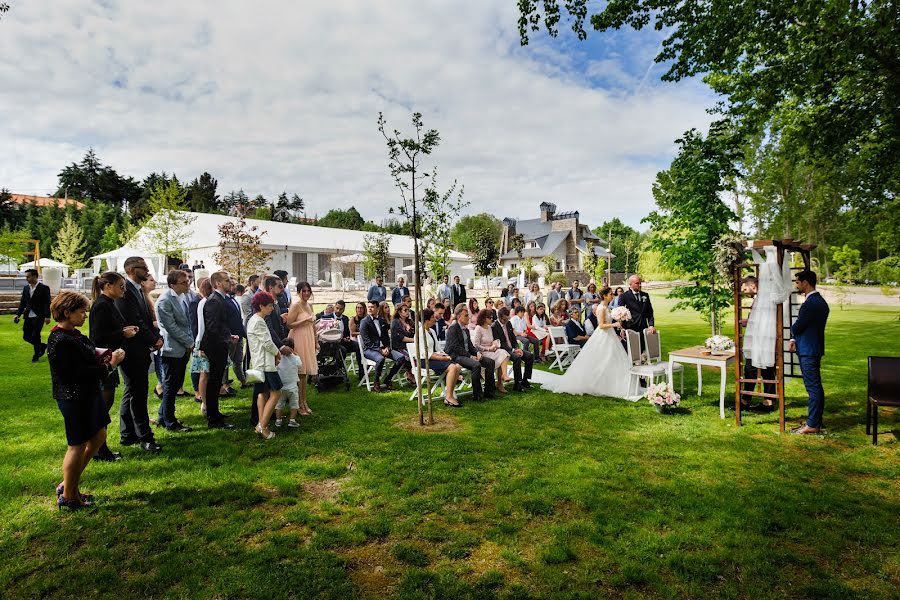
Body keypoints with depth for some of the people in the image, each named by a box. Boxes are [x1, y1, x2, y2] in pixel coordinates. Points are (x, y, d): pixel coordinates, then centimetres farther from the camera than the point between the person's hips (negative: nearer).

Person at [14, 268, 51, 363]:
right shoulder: (26, 288, 9)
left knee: (35, 336, -3)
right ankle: (42, 346, 29)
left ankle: (36, 356, 14)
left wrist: (47, 316, -18)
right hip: (28, 317, 6)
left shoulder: (44, 288, -9)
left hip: (38, 317, -6)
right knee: (26, 336, 8)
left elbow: (47, 303, -12)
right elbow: (22, 302, 14)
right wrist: (18, 314, 6)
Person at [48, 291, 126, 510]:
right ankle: (68, 496, 24)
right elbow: (80, 374, -26)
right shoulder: (61, 342, -24)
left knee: (98, 438, 19)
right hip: (74, 399, -10)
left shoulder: (72, 334, 6)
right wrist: (110, 364, -17)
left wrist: (104, 356, -3)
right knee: (78, 446, 5)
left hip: (88, 395, 10)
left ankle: (69, 484, 32)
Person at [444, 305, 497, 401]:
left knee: (490, 362, -5)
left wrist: (477, 352, -3)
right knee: (476, 365, -33)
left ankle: (488, 391, -1)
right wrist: (470, 356, -19)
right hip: (455, 356, -9)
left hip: (467, 354, 9)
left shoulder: (466, 329, 18)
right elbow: (455, 347, -17)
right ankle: (477, 394, -21)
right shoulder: (453, 328, -9)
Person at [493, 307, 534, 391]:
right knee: (517, 358, -33)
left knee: (530, 356, -8)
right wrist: (513, 351, -22)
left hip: (512, 348, 8)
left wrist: (517, 348, -4)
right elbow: (498, 344, -18)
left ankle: (524, 380, 0)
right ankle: (517, 384, -23)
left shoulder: (509, 324, 11)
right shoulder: (494, 327, -14)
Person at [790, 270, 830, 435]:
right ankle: (816, 421, 23)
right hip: (814, 349, 10)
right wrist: (795, 339, 6)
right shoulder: (820, 301, 14)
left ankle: (812, 425, 1)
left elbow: (797, 327, -17)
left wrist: (793, 333, 6)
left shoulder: (810, 304, -20)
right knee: (816, 386, 14)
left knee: (813, 387, -5)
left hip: (808, 351, -10)